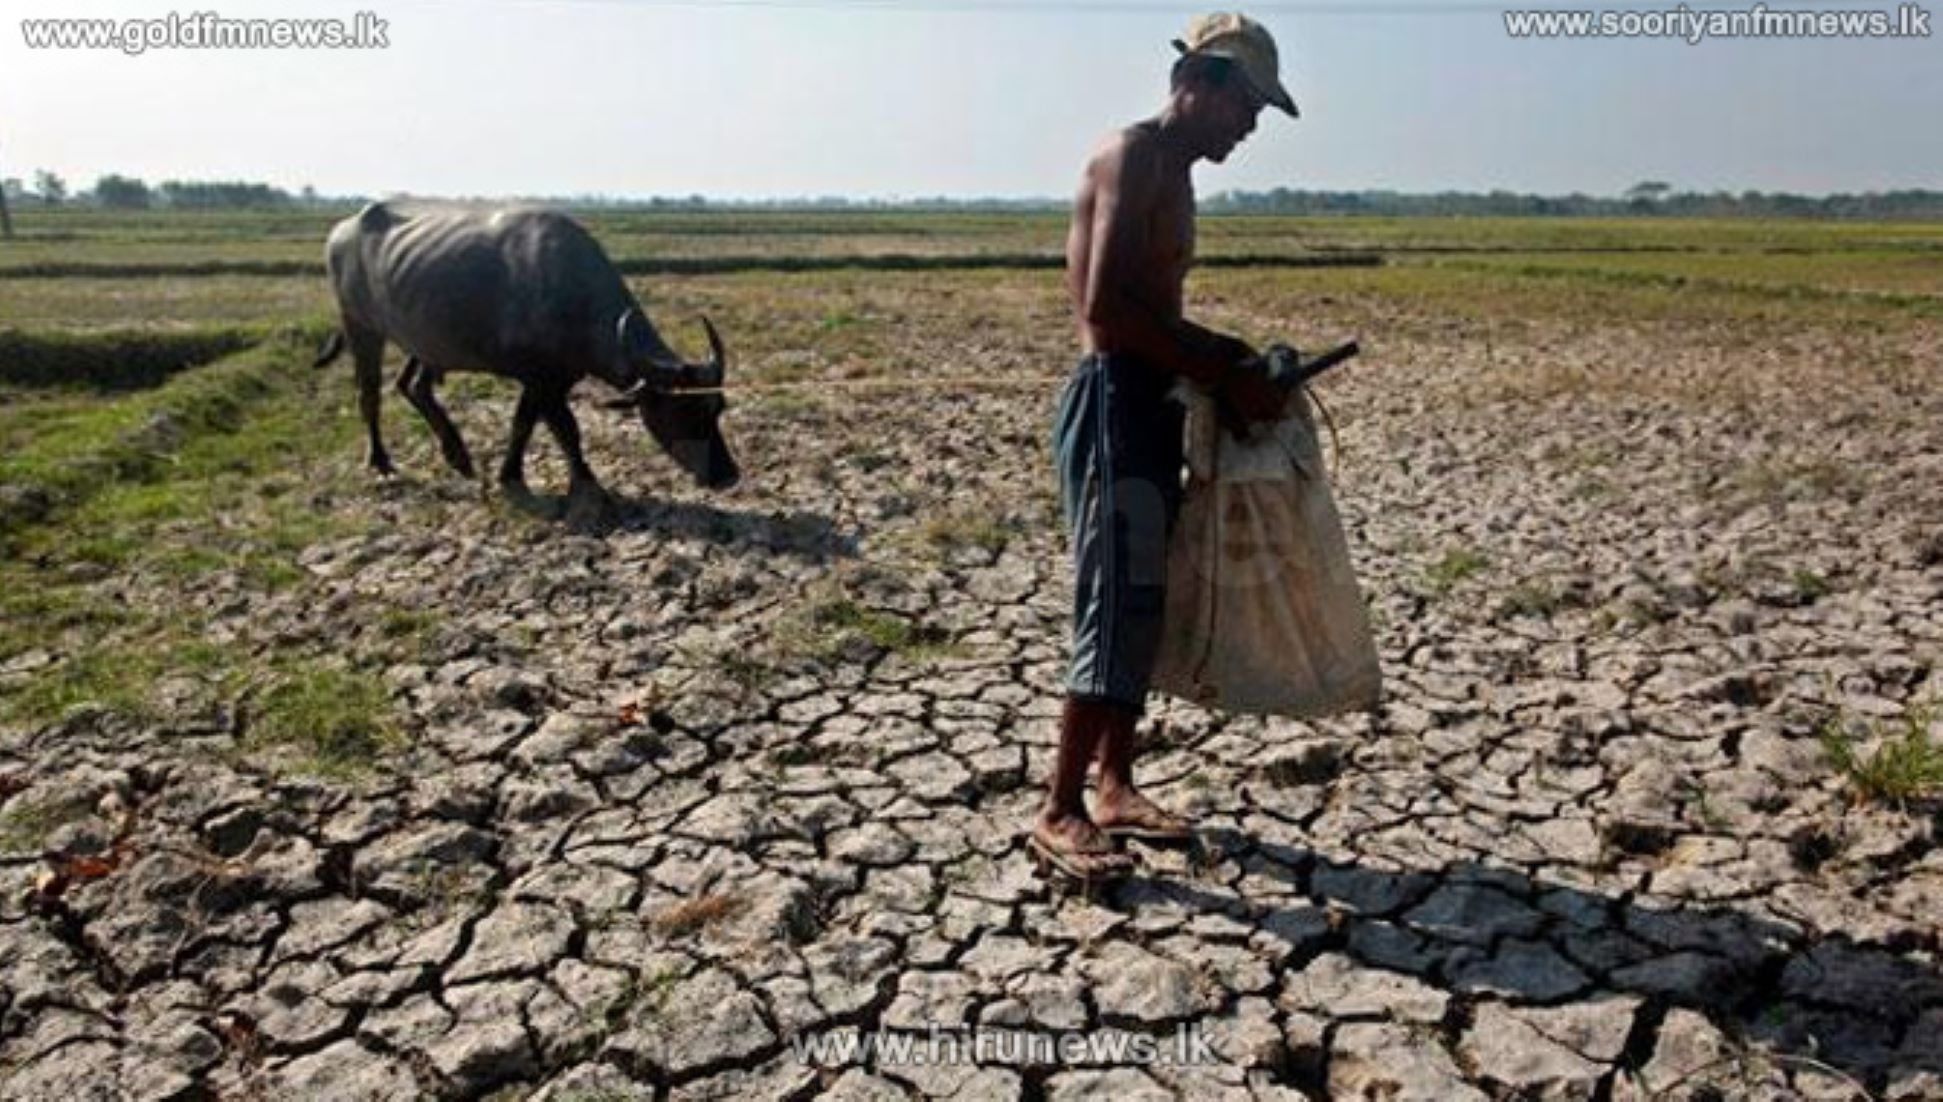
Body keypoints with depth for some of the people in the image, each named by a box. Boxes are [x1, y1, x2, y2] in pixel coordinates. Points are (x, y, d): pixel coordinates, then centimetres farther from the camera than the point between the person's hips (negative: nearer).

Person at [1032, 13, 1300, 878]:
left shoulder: (1173, 174, 20)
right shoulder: (1133, 157, -11)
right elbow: (1107, 308, -22)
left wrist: (1233, 357, 11)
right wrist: (1222, 378, -17)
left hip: (1151, 406, 10)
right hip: (1114, 404, -10)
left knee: (1144, 606, 11)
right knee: (1117, 609, -9)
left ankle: (1116, 789, 21)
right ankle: (1059, 812, 1)